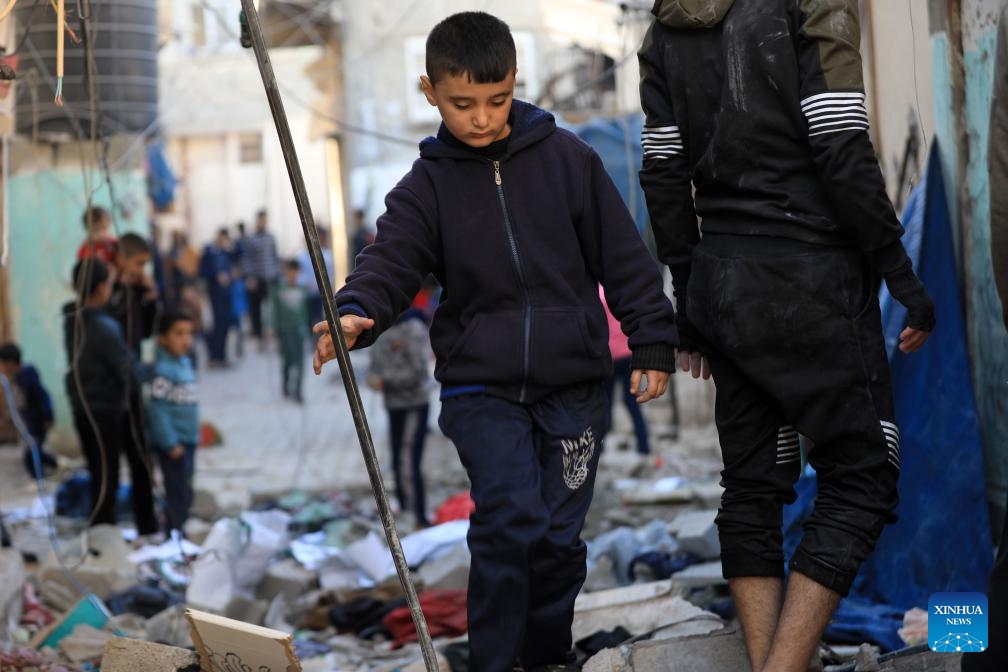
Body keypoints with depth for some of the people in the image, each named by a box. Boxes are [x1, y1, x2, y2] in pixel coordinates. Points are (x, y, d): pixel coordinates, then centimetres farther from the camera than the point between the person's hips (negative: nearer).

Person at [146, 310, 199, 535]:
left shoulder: (185, 363, 10)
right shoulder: (163, 369, -17)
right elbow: (157, 409, -20)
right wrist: (171, 443, -20)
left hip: (188, 440, 9)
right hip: (174, 442, -9)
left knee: (185, 494, 15)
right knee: (178, 495, -5)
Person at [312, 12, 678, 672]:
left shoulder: (567, 159, 2)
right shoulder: (428, 185, 2)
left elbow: (623, 254, 5)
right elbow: (393, 258, -12)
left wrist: (653, 340, 2)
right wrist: (357, 314, -32)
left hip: (573, 384, 1)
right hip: (481, 388, -1)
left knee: (560, 535, 5)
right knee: (509, 518, -17)